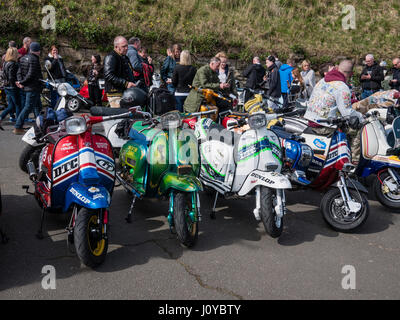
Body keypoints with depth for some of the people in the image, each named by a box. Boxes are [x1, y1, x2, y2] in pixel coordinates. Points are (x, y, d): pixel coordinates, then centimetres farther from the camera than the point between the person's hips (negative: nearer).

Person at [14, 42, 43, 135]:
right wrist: (22, 82, -10)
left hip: (27, 87, 10)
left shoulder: (23, 58, 14)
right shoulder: (34, 59, -15)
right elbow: (31, 75, -20)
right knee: (28, 107, -6)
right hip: (33, 87, -10)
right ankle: (18, 128, -5)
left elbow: (19, 72, 10)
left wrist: (20, 82, -2)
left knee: (38, 106, 17)